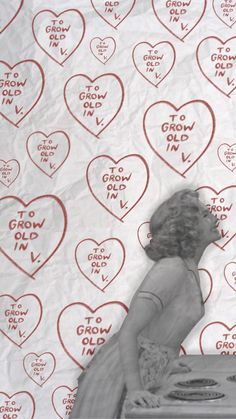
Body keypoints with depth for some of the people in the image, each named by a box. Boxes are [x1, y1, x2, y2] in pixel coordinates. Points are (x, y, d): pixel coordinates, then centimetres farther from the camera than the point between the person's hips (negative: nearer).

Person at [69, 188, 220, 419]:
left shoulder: (187, 268, 5)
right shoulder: (172, 269, -23)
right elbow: (127, 331, -29)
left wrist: (163, 361, 23)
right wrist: (134, 389, -38)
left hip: (143, 373, 9)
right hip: (120, 379, -9)